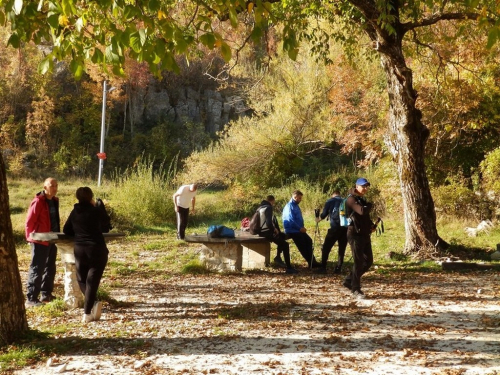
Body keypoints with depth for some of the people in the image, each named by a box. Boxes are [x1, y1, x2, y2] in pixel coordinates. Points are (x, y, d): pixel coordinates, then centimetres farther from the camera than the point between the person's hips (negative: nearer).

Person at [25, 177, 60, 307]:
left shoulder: (55, 201, 10)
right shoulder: (38, 201, -14)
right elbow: (29, 222, -14)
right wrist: (31, 238, -11)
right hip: (40, 241, -8)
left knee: (50, 268, 14)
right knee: (37, 269, -6)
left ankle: (46, 294, 25)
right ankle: (31, 299, -3)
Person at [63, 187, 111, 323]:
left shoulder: (75, 212, 5)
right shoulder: (96, 211, -7)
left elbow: (66, 231, 10)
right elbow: (105, 228, 4)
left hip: (79, 250, 3)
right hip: (97, 250, -3)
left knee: (82, 279, 17)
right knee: (92, 281, 0)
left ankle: (94, 302, -5)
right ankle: (87, 313, -7)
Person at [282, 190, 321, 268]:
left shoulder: (295, 205, 15)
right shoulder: (290, 206, -16)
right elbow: (291, 220, -24)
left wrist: (302, 228, 5)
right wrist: (300, 228, -19)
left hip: (298, 230, 10)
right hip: (293, 231, -10)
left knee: (309, 241, 9)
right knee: (303, 246, -5)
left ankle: (312, 261, 13)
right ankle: (311, 263, 2)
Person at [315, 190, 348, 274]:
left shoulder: (330, 201, 10)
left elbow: (324, 214, 10)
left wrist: (318, 219, 27)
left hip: (335, 227, -3)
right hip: (346, 227, 3)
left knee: (326, 247, 7)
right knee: (342, 249, 12)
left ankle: (323, 268, 4)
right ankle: (338, 268, 8)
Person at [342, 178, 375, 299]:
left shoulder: (362, 200, 18)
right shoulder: (351, 199, -11)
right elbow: (362, 211, -28)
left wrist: (371, 225, 8)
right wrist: (370, 205, -8)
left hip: (365, 234, 9)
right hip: (355, 234, -9)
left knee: (368, 261, 10)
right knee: (358, 262, -6)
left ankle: (349, 280, 22)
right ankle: (356, 289, 3)